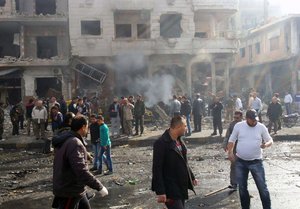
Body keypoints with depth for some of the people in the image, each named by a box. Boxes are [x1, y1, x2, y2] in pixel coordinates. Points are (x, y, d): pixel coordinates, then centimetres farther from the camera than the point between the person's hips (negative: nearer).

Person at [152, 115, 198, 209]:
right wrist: (160, 192, -21)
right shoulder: (161, 143, -19)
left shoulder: (179, 140, 7)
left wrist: (192, 177, 21)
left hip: (182, 186, 8)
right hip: (170, 189, -8)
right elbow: (157, 168, -19)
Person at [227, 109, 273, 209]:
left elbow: (270, 140, 3)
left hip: (256, 162, -1)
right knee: (242, 188, 13)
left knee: (262, 187, 1)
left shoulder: (261, 127, -4)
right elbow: (232, 140, 7)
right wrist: (230, 152, -5)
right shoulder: (238, 126, -3)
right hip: (240, 162, 2)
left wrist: (266, 144, -20)